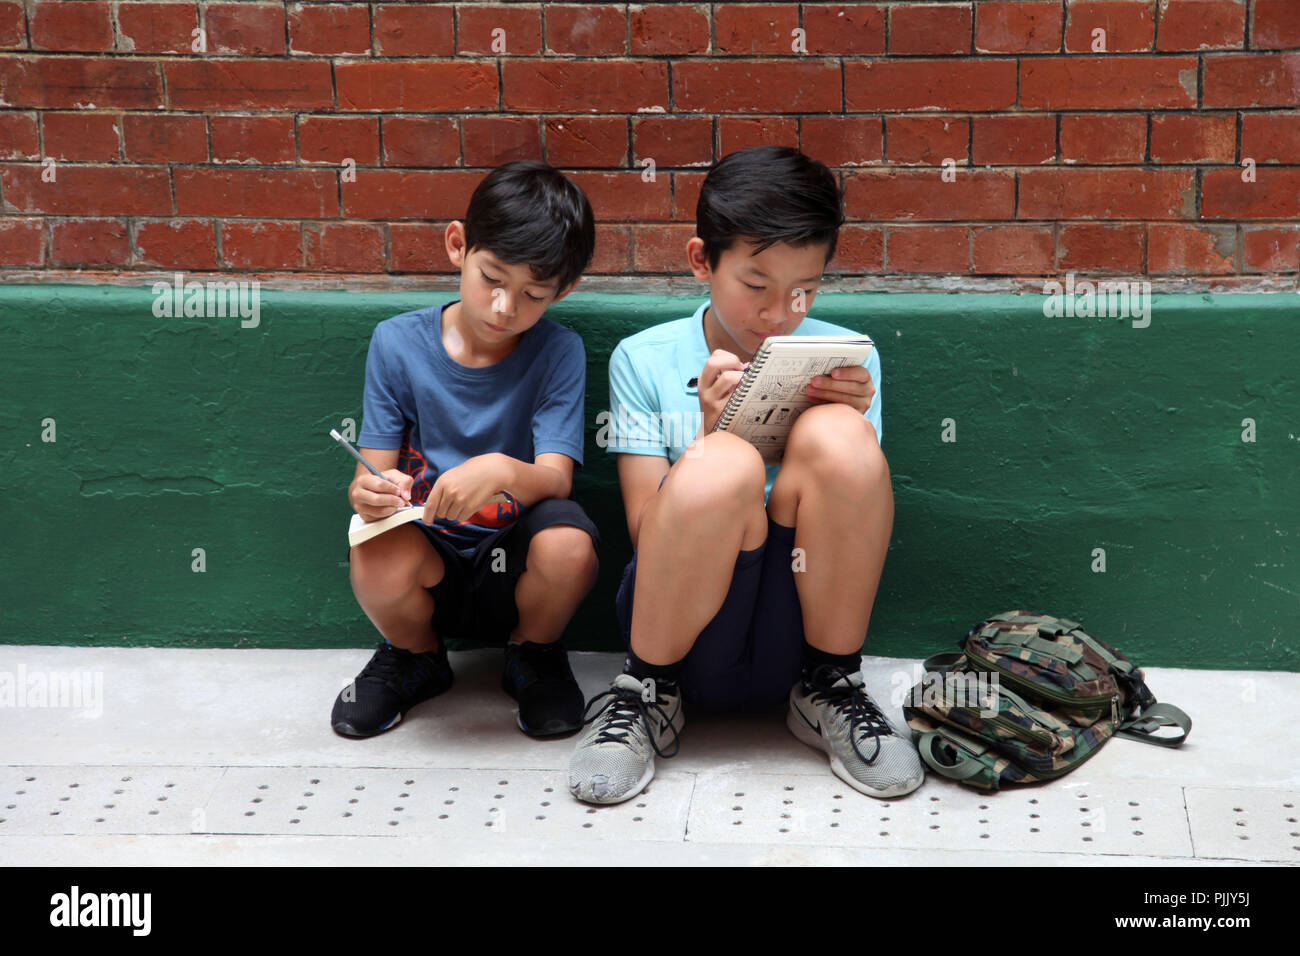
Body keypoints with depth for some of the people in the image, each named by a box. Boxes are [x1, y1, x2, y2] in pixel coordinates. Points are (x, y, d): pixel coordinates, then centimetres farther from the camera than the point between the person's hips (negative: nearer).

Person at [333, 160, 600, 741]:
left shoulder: (558, 353, -6)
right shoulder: (399, 343, -3)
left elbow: (556, 477, -17)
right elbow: (376, 469, -4)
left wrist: (503, 471, -41)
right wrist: (367, 493, -30)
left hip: (515, 558, -1)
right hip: (428, 551, 1)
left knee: (568, 545, -34)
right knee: (376, 563, -33)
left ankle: (534, 656, 3)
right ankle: (415, 657, 6)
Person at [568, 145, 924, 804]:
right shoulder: (644, 360, 3)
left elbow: (856, 521, 6)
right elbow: (647, 534, -2)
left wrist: (849, 430, -12)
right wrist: (711, 429, -17)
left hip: (799, 627, 2)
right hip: (682, 635, -1)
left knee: (835, 436, -24)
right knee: (722, 466, -32)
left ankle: (829, 689, -8)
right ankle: (648, 695, -8)